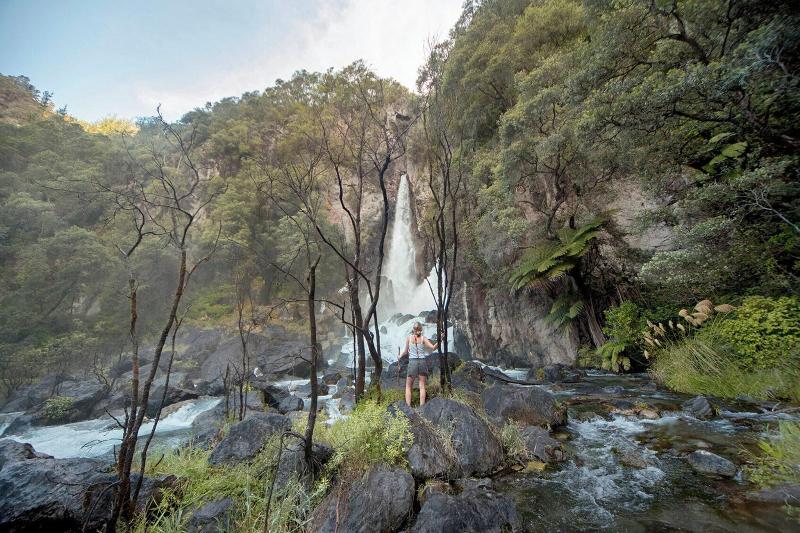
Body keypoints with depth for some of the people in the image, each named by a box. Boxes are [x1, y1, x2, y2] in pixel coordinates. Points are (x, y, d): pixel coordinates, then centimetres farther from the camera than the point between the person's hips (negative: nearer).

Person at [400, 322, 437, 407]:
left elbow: (406, 352, 5)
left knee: (408, 386, 10)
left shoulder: (408, 337, -1)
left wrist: (400, 356, 22)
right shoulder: (423, 338, -1)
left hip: (412, 361, -1)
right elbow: (433, 347, -12)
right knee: (422, 386, 7)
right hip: (422, 361, 1)